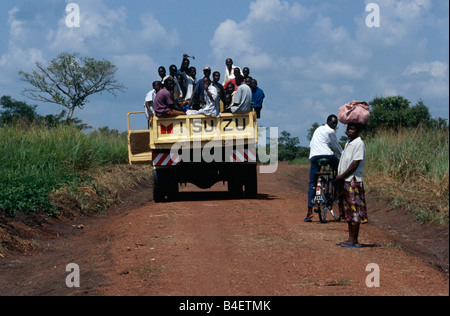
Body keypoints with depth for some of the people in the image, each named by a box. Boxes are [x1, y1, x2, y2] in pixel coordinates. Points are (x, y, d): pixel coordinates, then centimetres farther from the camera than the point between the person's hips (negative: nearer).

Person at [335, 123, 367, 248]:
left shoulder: (359, 143, -11)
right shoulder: (348, 144, 17)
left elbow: (355, 164, -17)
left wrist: (342, 176, -15)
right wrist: (339, 178, 8)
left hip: (353, 181, -10)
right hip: (345, 181, 10)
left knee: (354, 211, -6)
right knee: (348, 211, 11)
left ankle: (354, 241, -4)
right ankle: (350, 239, 15)